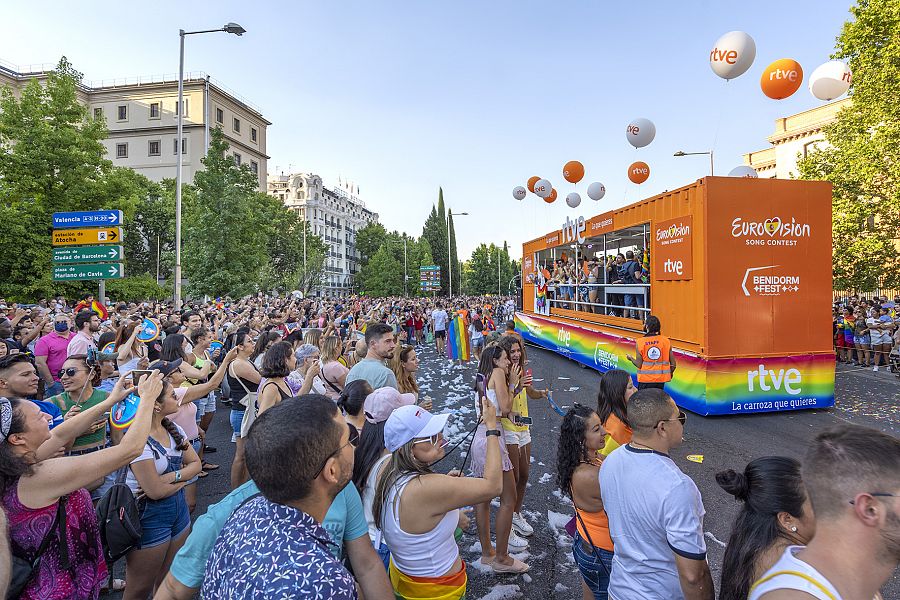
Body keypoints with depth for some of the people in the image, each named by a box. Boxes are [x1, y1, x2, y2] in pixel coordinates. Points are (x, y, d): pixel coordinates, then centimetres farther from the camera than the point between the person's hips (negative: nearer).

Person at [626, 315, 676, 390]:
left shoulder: (640, 342, -10)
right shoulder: (666, 341, -3)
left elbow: (639, 364, -10)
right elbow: (673, 364, -1)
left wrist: (631, 358, 10)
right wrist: (670, 373, 19)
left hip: (645, 379, -3)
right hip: (661, 379, 3)